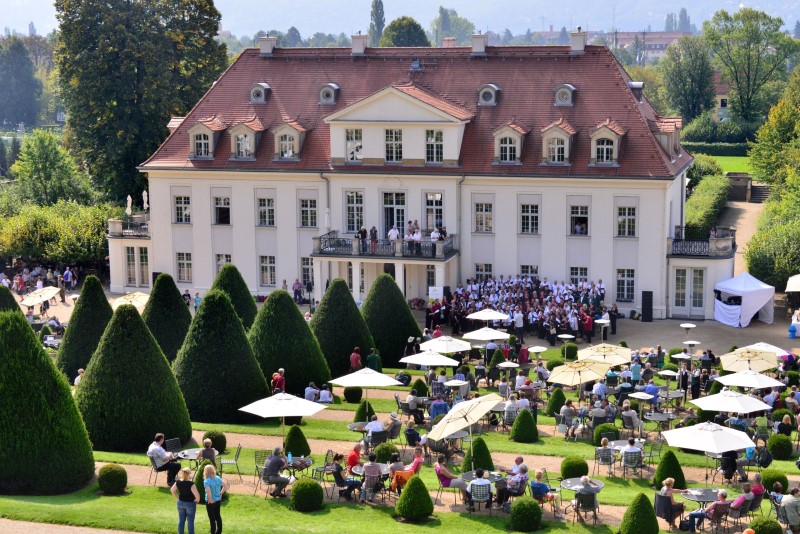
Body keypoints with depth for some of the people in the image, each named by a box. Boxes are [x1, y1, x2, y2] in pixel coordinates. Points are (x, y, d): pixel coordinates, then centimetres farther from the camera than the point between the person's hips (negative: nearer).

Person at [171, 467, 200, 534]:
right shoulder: (191, 484, -24)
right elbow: (197, 494, -29)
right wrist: (197, 499, -9)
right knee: (190, 521, 7)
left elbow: (172, 490, 8)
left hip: (180, 503, 5)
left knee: (181, 520, 16)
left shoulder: (178, 482, -6)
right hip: (190, 503, -5)